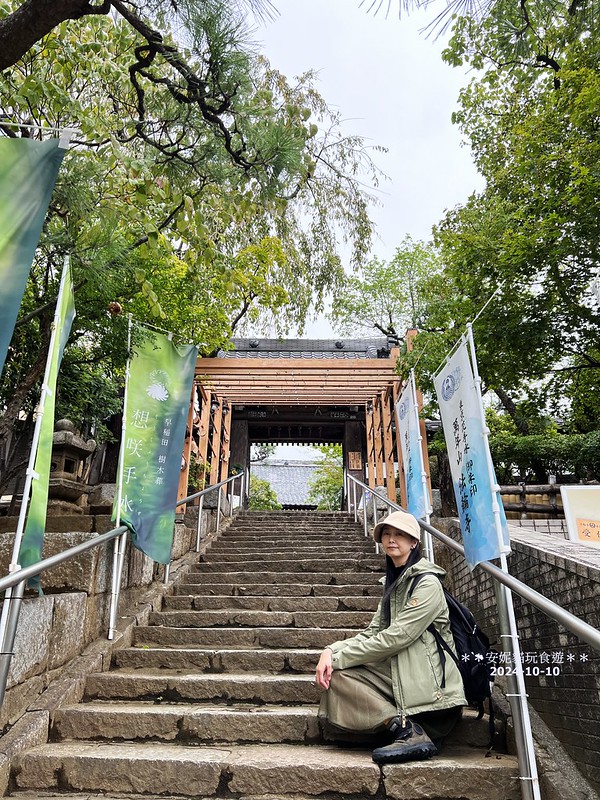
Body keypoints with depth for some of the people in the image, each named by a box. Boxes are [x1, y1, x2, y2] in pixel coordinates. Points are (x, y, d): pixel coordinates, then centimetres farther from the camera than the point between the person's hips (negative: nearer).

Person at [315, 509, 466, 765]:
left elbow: (393, 638, -20)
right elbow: (372, 633, 9)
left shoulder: (427, 584, -14)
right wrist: (331, 651, -9)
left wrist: (338, 657, -15)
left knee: (337, 671, -17)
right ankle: (408, 728, -11)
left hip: (426, 681, -8)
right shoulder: (394, 581, 14)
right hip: (397, 674, 9)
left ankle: (410, 732, -17)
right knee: (337, 675, -10)